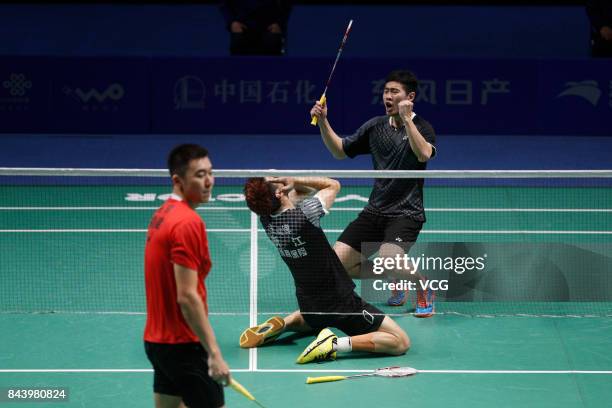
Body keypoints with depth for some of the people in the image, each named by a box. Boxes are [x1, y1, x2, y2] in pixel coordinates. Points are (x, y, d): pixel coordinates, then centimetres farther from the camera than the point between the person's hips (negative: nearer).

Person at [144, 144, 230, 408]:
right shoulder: (188, 223, -19)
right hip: (183, 345, -9)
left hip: (158, 339, 9)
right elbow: (187, 297, -23)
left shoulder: (163, 214, 10)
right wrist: (214, 353, -23)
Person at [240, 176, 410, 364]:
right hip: (340, 302, -7)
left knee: (309, 320, 44)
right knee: (401, 342, -8)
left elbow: (301, 192, 9)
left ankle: (283, 323, 13)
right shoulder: (304, 213, -26)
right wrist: (295, 180, -14)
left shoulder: (266, 220, -8)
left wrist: (294, 182, -13)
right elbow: (333, 185, -6)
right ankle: (335, 343, -21)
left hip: (307, 304, 7)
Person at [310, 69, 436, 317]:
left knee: (388, 259, -33)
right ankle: (396, 282, 20)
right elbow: (340, 151, 16)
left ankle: (424, 287, 1)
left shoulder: (421, 127, -7)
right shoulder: (376, 126, 9)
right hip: (374, 211, 6)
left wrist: (406, 118, -29)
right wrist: (323, 122, 2)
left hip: (405, 214, -6)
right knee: (337, 263, -4)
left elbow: (424, 154, -30)